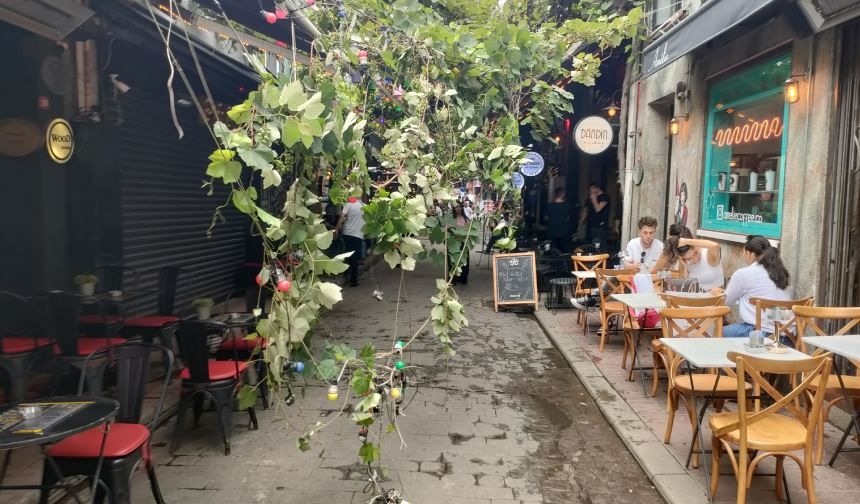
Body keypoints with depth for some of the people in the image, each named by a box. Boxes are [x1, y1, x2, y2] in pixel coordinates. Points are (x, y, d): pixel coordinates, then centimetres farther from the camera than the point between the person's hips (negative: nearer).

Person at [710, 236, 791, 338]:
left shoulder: (743, 274, -6)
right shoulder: (779, 272, 12)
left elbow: (726, 302, 7)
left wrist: (718, 293, 29)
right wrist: (726, 292, 34)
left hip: (763, 332, -7)